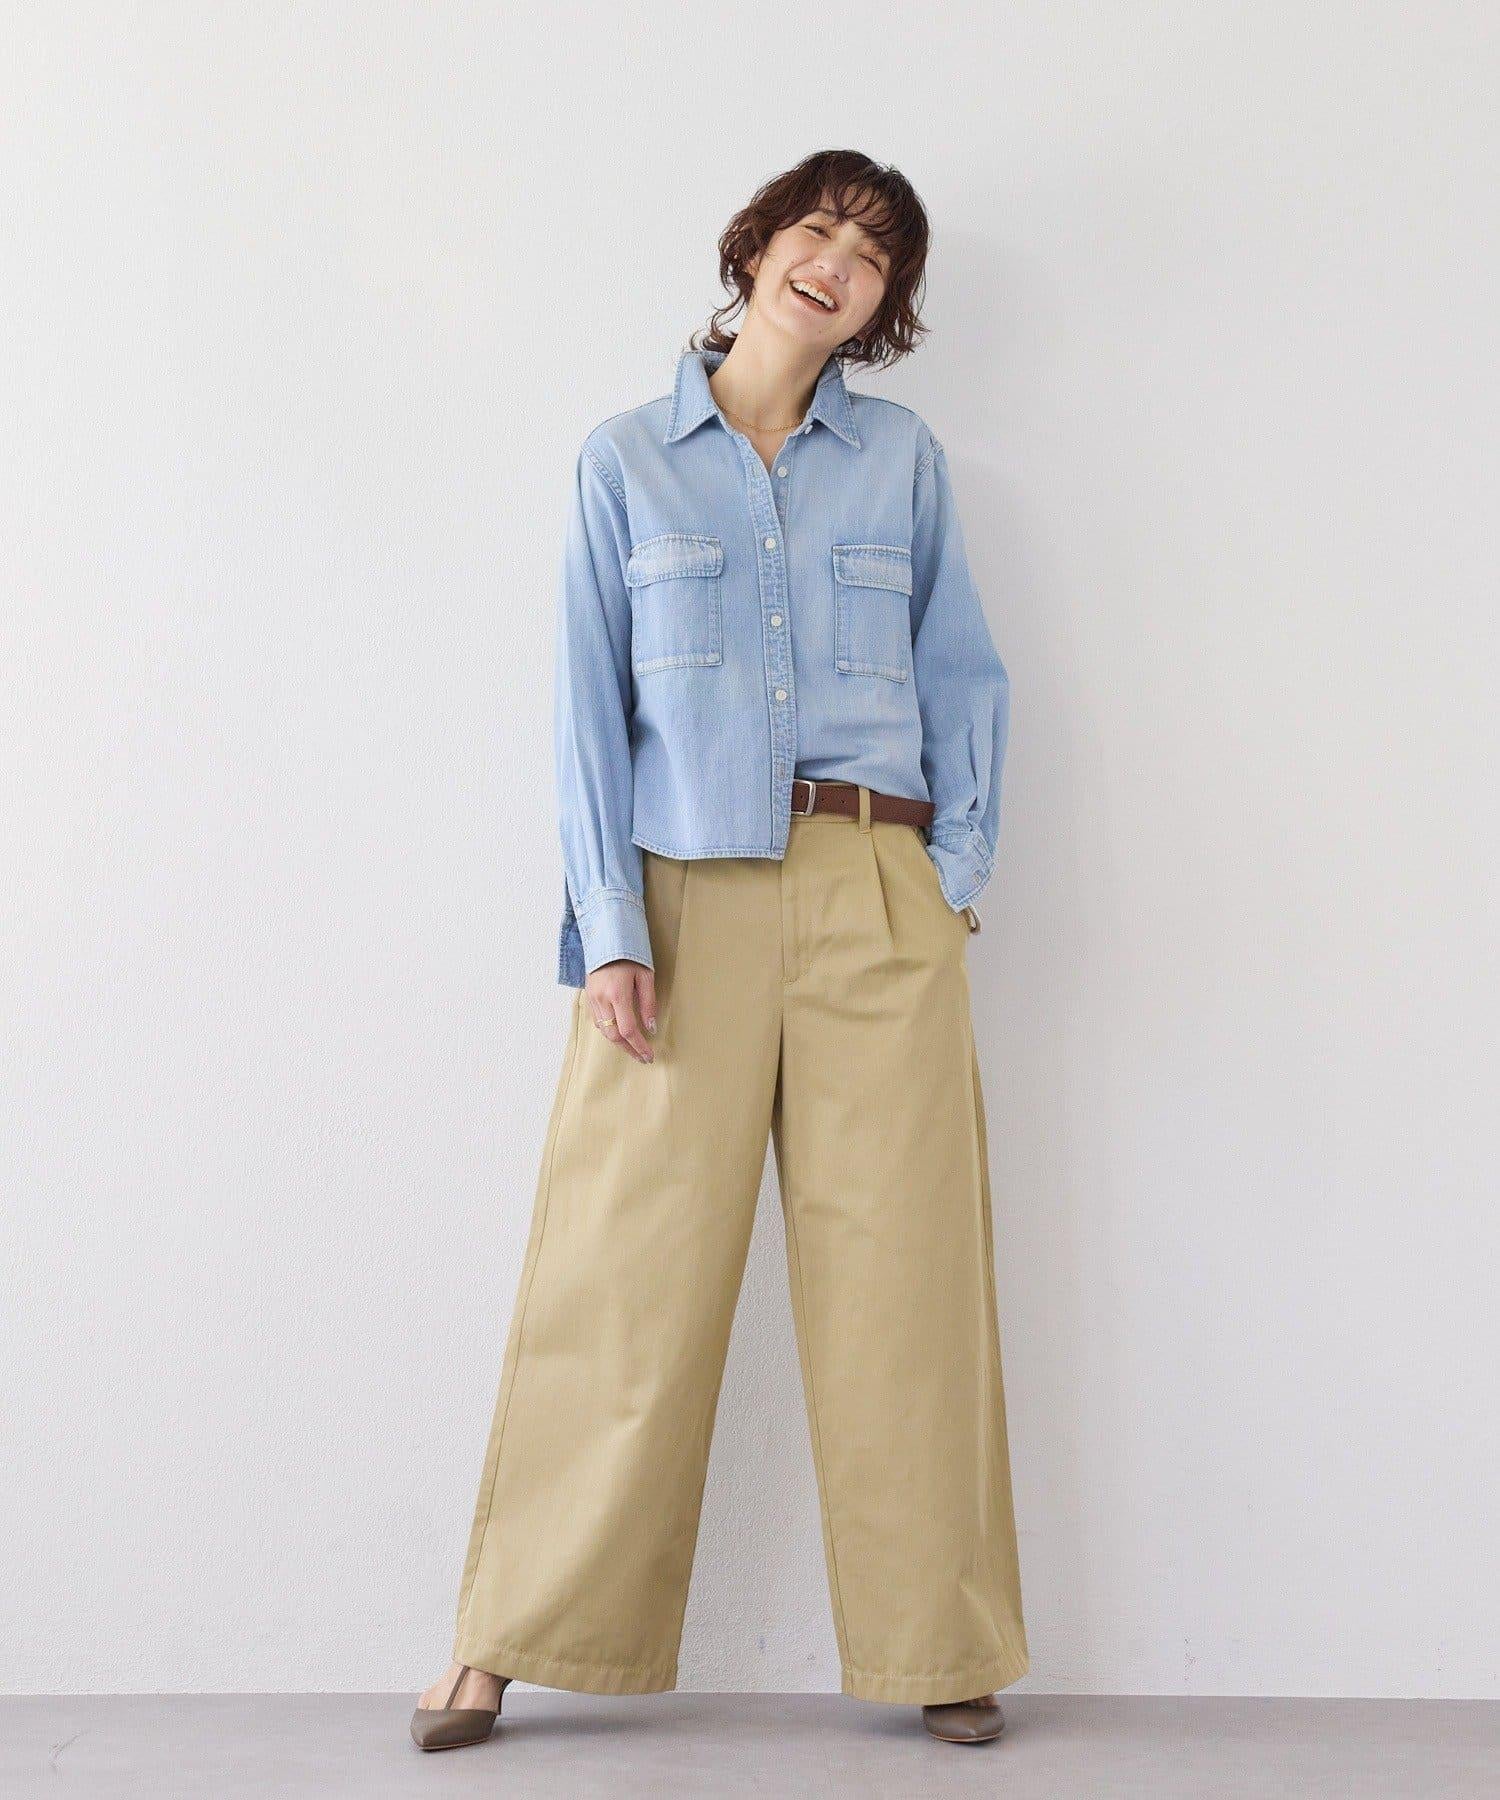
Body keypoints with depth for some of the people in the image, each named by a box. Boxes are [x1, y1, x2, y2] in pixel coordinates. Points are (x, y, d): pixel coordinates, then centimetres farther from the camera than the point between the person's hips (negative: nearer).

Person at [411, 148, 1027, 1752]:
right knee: (623, 1265, -1)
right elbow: (589, 702, 3)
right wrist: (608, 931, -6)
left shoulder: (902, 460, 12)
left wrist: (959, 869, 0)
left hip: (876, 895, 1)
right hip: (686, 892, -1)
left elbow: (967, 677, 13)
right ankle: (511, 1641, 12)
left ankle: (940, 1648, 14)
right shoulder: (627, 460, 9)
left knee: (899, 1259, 2)